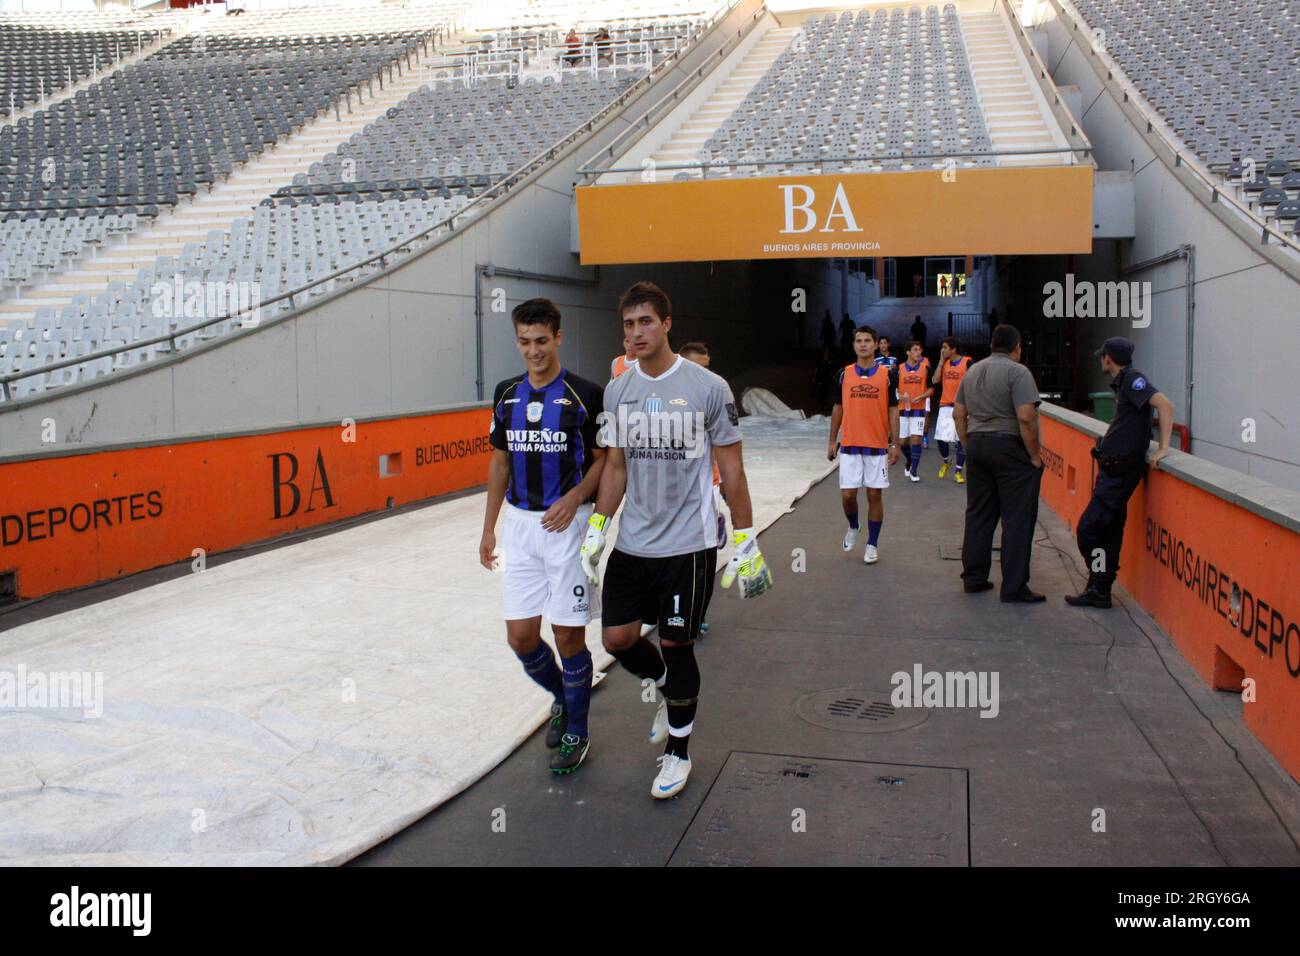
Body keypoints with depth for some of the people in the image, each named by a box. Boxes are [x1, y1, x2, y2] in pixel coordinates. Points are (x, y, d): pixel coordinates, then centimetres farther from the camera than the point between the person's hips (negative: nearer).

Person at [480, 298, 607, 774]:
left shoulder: (585, 394, -8)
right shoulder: (507, 394, 7)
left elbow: (603, 460, -2)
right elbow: (500, 463, 14)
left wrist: (573, 500, -19)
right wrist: (489, 529, 13)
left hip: (568, 523, -4)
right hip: (520, 525, 5)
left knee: (569, 634, 2)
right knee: (520, 636, 4)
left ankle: (577, 733, 20)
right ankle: (561, 698, 33)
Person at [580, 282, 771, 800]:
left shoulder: (708, 387, -10)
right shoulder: (617, 391, 5)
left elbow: (731, 471, -6)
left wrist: (745, 542, -7)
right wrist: (596, 529, 8)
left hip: (688, 543, -5)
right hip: (632, 542, 5)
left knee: (676, 646, 3)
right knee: (617, 637, 6)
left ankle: (678, 753, 24)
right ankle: (669, 687, 38)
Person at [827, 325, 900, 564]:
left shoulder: (888, 374, -1)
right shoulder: (844, 374, 4)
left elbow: (893, 410, 0)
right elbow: (838, 408, 10)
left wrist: (895, 444, -4)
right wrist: (832, 441, 7)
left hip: (878, 446, -1)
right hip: (849, 445, 1)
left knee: (874, 495, 3)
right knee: (847, 494, 0)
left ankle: (872, 545, 15)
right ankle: (852, 527, 31)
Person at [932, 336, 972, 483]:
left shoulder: (967, 362, -6)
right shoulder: (944, 362, 9)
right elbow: (936, 380, -2)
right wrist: (941, 361, -2)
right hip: (945, 406, 4)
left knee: (961, 439, -1)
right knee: (941, 438, -1)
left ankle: (959, 471, 7)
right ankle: (946, 461, 27)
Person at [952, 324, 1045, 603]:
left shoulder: (973, 371, 12)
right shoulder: (1017, 372, -11)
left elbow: (958, 414, 14)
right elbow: (1026, 417, -20)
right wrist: (1035, 455, -12)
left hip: (977, 446, 7)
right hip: (1009, 447, -7)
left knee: (978, 515, 14)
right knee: (1017, 518, -1)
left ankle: (973, 578, 20)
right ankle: (1014, 587, 2)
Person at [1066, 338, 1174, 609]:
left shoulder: (1132, 378, -13)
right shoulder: (1123, 381, 15)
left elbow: (1165, 404, -24)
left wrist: (1162, 448, -25)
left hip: (1121, 469, -10)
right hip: (1113, 467, 10)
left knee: (1089, 528, -7)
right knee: (1109, 530, 13)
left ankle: (1099, 590, 1)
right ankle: (1099, 591, 19)